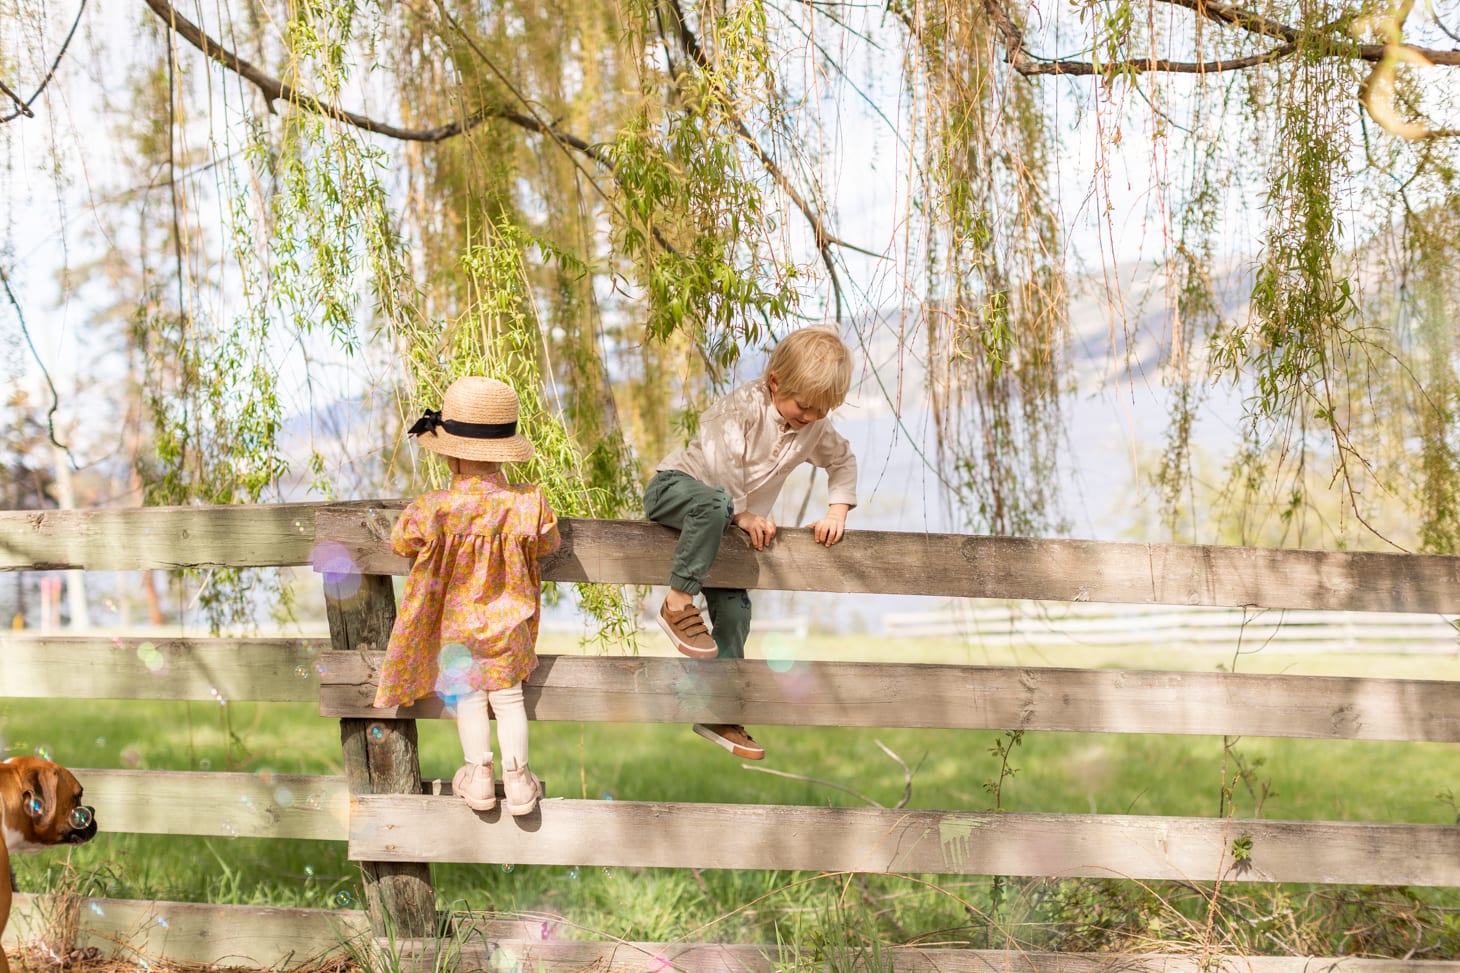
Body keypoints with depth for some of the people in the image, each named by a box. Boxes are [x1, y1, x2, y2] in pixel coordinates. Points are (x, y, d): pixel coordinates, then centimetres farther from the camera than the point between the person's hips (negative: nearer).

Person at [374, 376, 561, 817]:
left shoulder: (436, 509, -25)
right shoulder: (527, 504, -19)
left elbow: (401, 541, -7)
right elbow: (548, 544, 0)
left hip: (456, 624, -1)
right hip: (508, 625, 1)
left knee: (468, 698, 15)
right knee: (509, 697, 15)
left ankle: (478, 776, 22)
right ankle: (517, 778, 19)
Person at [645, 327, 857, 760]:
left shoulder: (814, 428, 1)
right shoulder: (745, 405, -20)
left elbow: (843, 461, 17)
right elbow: (720, 456, -29)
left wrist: (837, 513, 4)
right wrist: (741, 513, -26)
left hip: (731, 522, 7)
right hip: (675, 487, -7)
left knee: (734, 610, -3)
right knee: (714, 502, -43)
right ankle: (678, 604, -36)